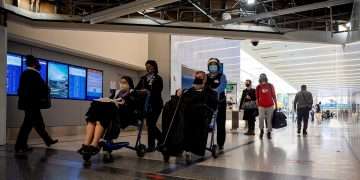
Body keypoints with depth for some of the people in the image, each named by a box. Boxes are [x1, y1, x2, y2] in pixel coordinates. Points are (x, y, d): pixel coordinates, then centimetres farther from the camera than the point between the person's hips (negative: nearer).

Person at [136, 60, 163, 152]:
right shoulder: (143, 78, 12)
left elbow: (157, 91, -13)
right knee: (150, 124, 8)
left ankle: (151, 145, 3)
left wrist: (147, 91, -26)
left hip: (155, 104, -5)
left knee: (151, 124, -6)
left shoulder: (158, 78, -1)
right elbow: (137, 88, 7)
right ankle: (161, 139, 28)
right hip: (146, 104, 5)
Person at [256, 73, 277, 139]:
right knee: (261, 118, -14)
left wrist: (276, 105, 1)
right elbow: (257, 98, 5)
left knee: (269, 120, 5)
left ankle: (269, 133, 18)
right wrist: (257, 106, 1)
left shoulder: (270, 86, 0)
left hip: (270, 106, 1)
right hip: (261, 106, 0)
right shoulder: (258, 87, 1)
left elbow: (274, 96, 4)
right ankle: (261, 130, 10)